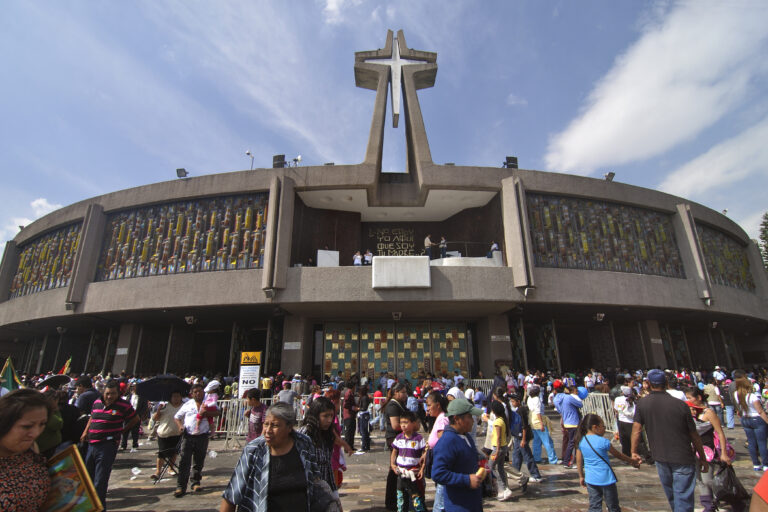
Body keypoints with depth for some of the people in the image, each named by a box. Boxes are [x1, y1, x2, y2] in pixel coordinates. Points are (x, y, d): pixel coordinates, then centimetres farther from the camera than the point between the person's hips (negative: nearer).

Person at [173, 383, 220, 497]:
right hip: (188, 436, 0)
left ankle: (196, 482, 25)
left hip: (202, 436, 0)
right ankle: (181, 486, 4)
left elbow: (218, 412, -7)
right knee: (184, 462, -3)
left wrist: (206, 413, -23)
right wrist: (180, 426, -3)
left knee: (199, 461, 10)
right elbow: (177, 417, 16)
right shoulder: (188, 405, 8)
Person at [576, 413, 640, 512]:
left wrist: (581, 476, 15)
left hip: (590, 479, 4)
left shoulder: (581, 441, -3)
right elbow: (618, 455, -2)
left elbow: (579, 461, 3)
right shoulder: (603, 441, -16)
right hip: (605, 479, -3)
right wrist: (633, 462, 15)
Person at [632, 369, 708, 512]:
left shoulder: (641, 404, -8)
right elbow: (694, 435, -4)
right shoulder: (680, 405, -12)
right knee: (683, 498, 4)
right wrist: (702, 458, 9)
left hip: (660, 458, 2)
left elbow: (636, 429, -11)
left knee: (671, 496, 24)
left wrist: (634, 452, -2)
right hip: (683, 458, -2)